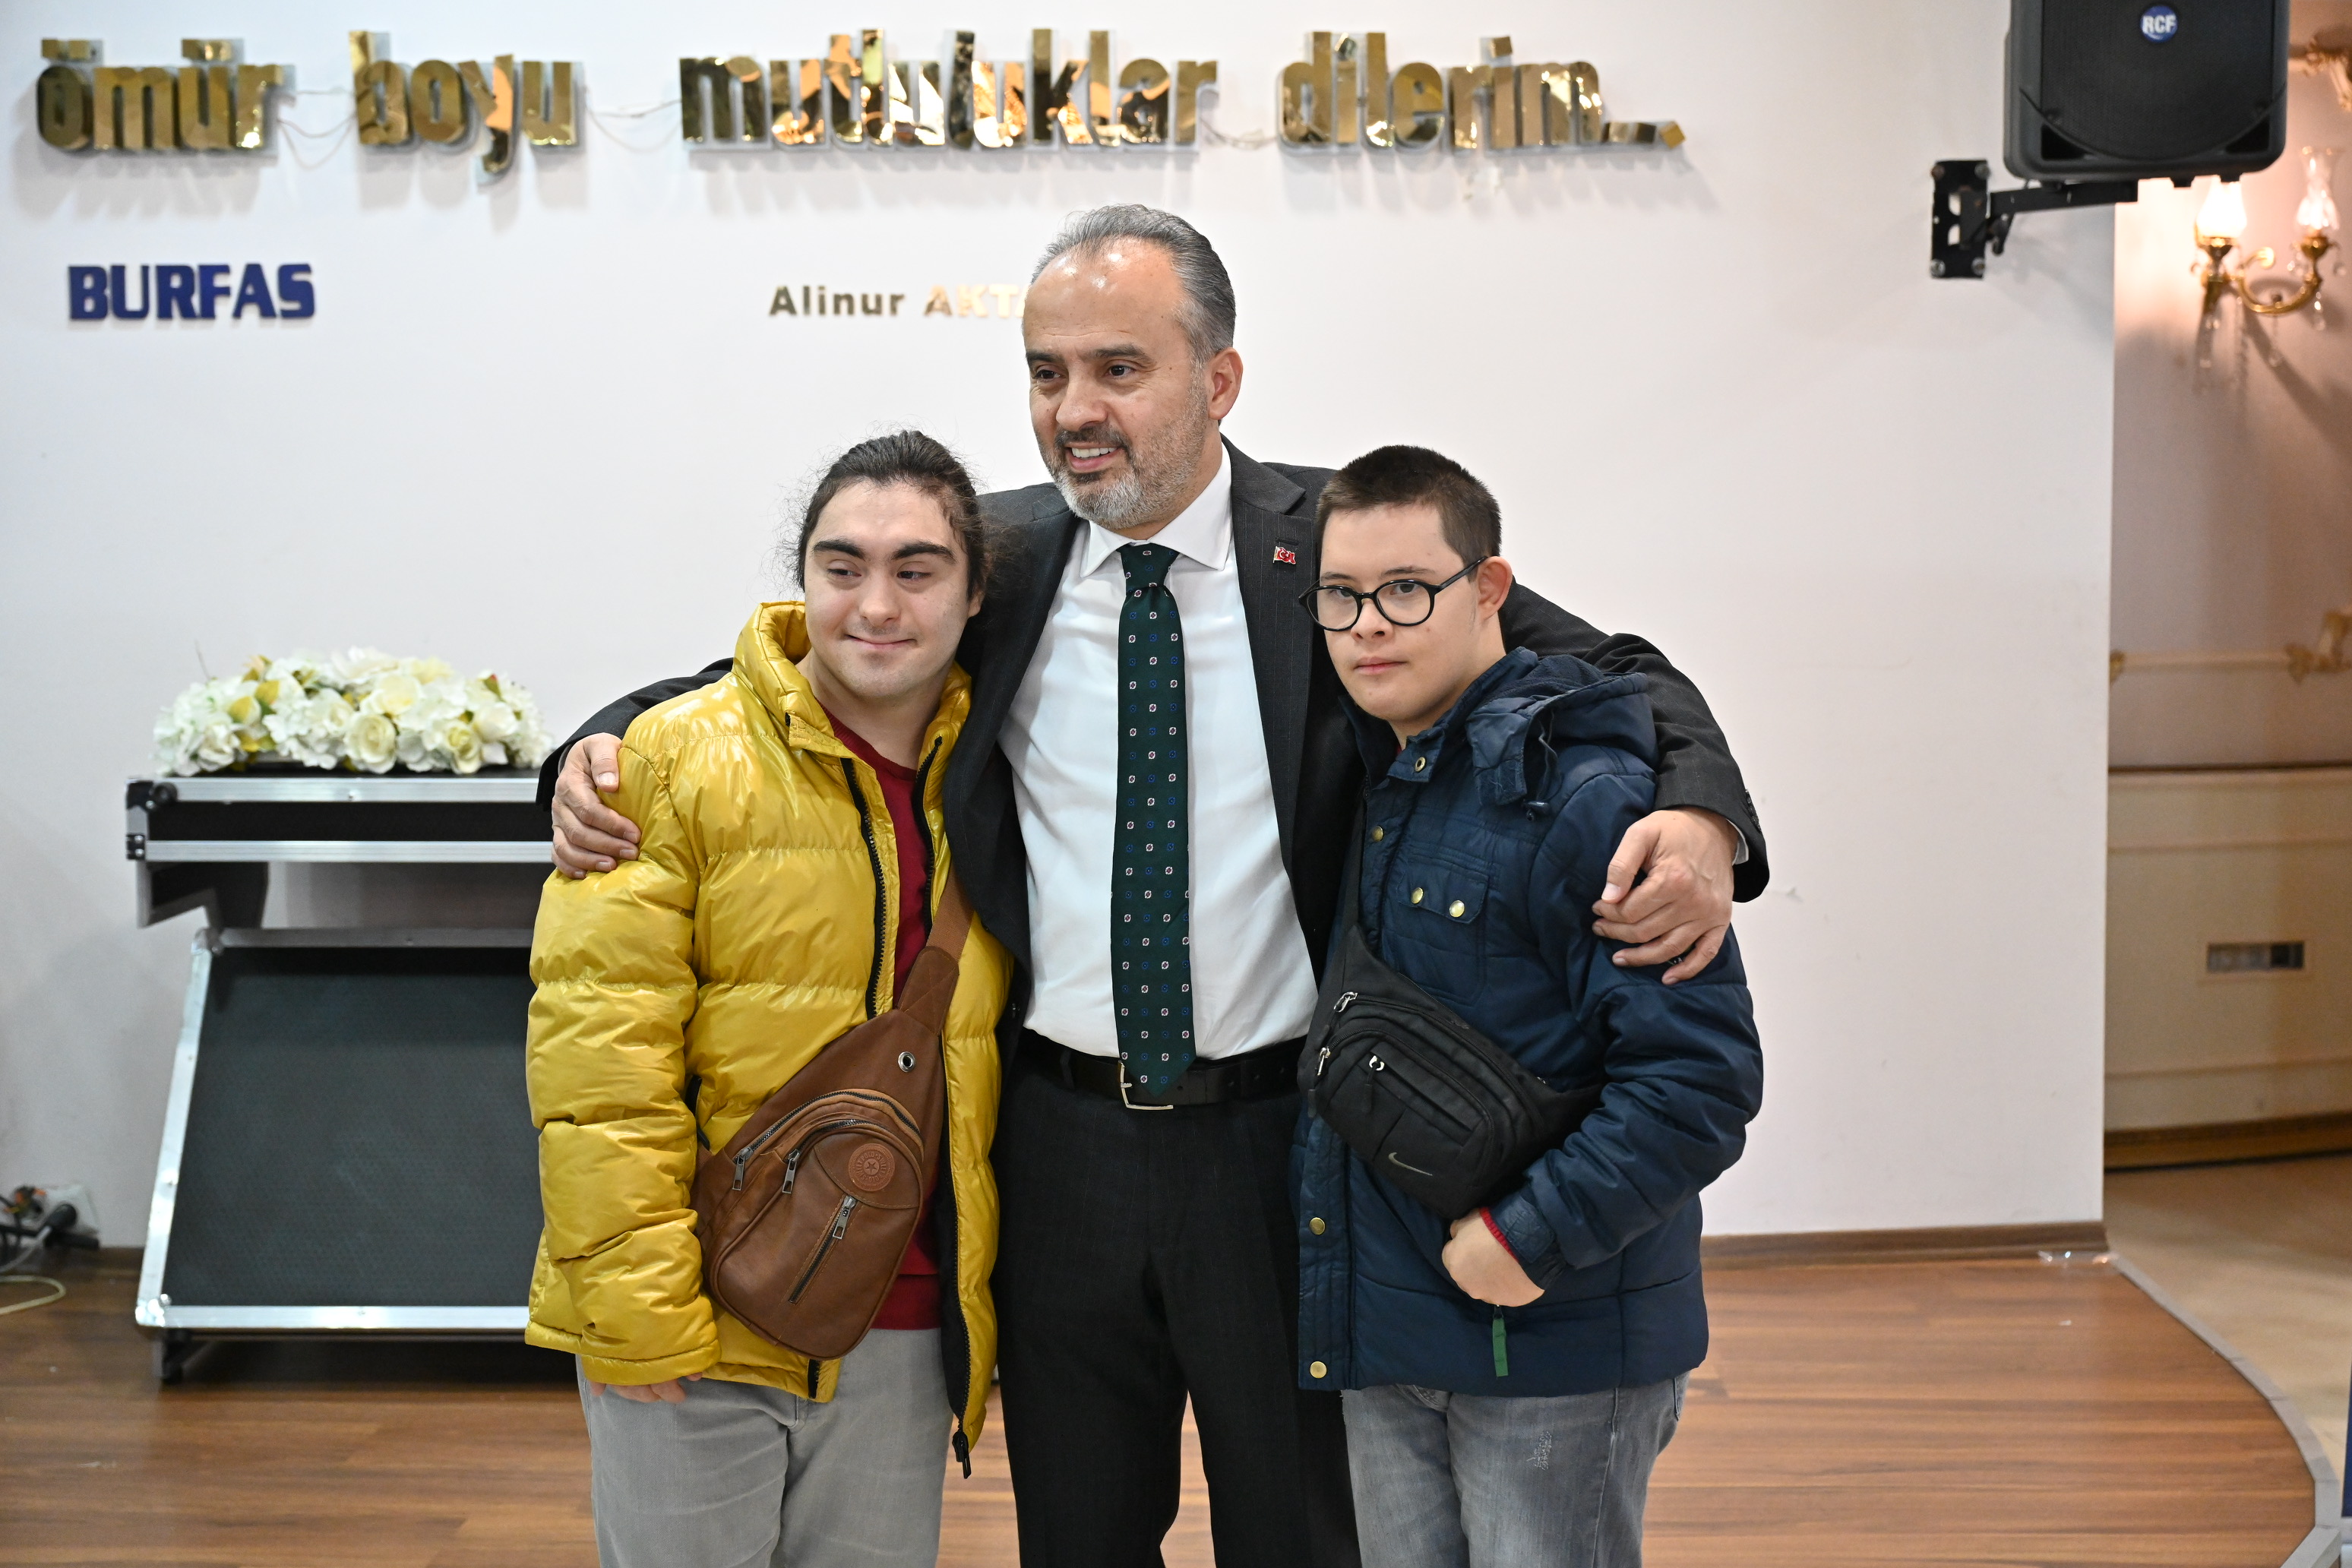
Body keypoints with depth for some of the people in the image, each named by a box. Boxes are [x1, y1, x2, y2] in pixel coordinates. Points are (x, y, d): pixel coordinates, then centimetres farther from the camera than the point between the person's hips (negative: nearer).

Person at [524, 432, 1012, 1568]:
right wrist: (638, 1308, -16)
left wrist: (977, 1307, 9)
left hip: (901, 1339, 4)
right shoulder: (676, 761, -7)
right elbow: (596, 1055, -12)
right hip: (693, 1329, -4)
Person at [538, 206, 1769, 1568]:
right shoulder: (991, 559, 0)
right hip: (1061, 1145, 2)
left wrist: (1696, 817, -27)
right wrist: (606, 747, -11)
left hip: (1286, 1143, -2)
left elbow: (1607, 677, -5)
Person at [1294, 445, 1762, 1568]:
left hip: (1554, 1337, -7)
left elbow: (1700, 1076, -22)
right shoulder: (1363, 782, 7)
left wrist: (1530, 1235, -20)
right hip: (1379, 1327, 7)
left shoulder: (1590, 800, -18)